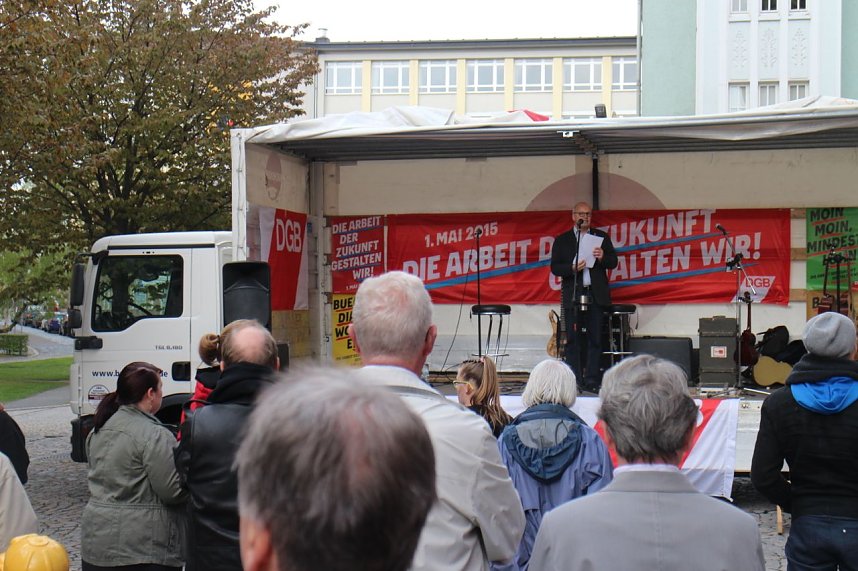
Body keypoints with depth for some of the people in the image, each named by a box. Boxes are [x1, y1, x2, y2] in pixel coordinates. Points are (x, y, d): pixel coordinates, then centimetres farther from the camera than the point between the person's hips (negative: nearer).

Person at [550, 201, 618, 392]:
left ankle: (592, 380, 4)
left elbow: (613, 262, 7)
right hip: (572, 296, -1)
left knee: (595, 340, 0)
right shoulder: (562, 240, 8)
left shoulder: (601, 237, 12)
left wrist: (602, 257, -14)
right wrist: (572, 268, -16)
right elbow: (555, 268, 2)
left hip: (596, 295, 1)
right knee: (573, 340, -2)